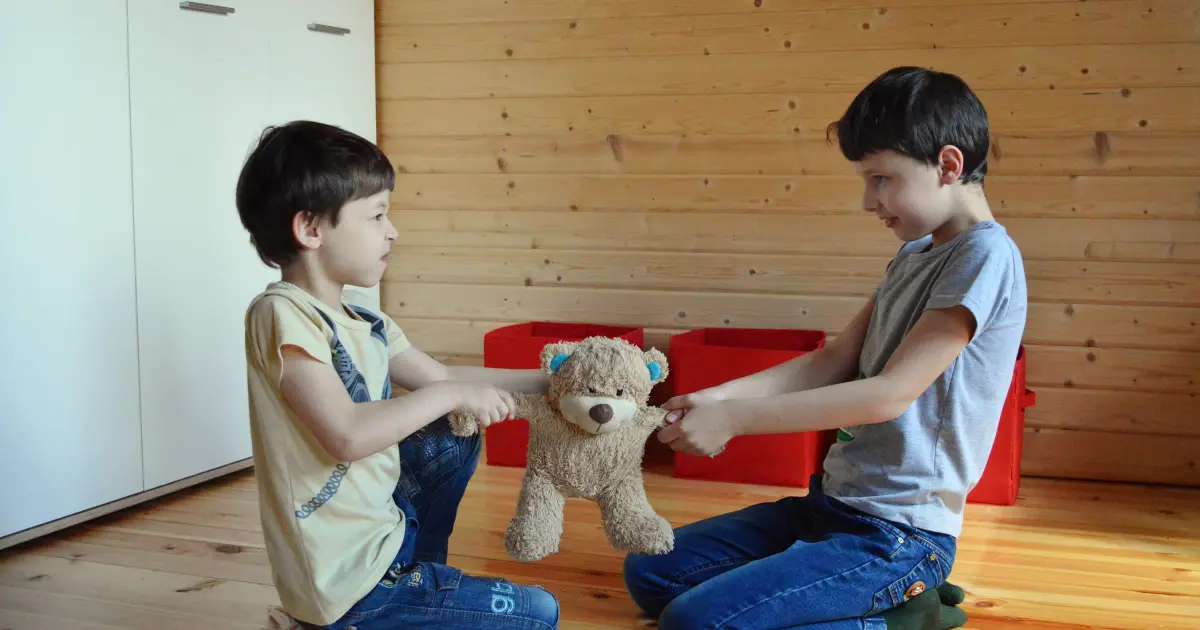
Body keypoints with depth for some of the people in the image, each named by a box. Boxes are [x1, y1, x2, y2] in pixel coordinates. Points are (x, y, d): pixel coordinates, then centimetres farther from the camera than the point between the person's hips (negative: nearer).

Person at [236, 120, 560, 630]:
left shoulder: (364, 324, 5)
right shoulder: (280, 314, -20)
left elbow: (442, 377, 16)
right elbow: (346, 435, -29)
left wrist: (549, 382, 12)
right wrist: (452, 396, -18)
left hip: (381, 527, 9)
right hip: (348, 583, -9)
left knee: (457, 438, 25)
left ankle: (422, 577, 29)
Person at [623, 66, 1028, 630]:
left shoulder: (987, 256, -16)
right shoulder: (914, 254, 12)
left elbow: (891, 392, -22)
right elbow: (835, 362, 10)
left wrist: (735, 419, -21)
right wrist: (720, 396, -4)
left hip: (898, 533, -10)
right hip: (834, 500, 10)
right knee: (649, 573, 11)